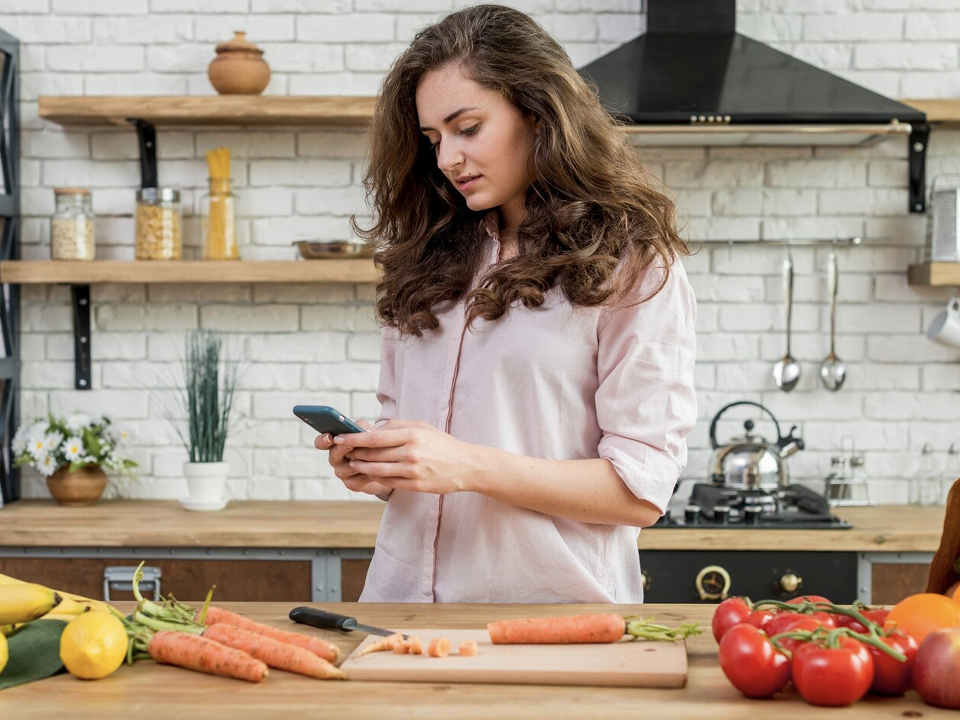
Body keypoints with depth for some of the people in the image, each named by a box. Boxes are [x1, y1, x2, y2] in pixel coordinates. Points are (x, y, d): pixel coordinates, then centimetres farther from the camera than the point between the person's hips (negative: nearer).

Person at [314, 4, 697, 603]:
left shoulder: (631, 268, -2)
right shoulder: (433, 257, 14)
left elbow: (640, 491, -7)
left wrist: (470, 468, -16)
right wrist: (373, 465, 0)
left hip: (549, 603, -4)